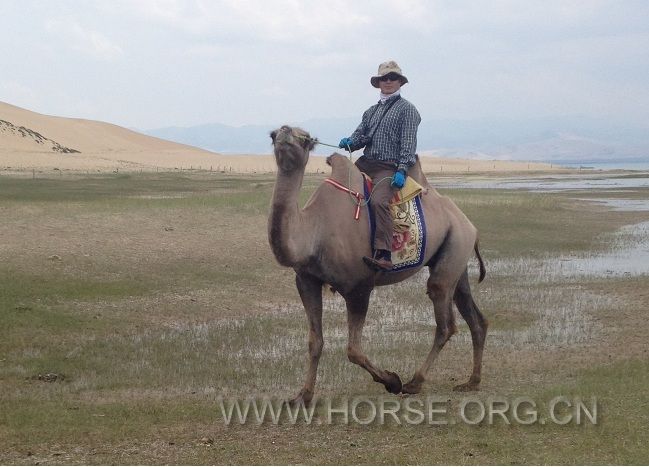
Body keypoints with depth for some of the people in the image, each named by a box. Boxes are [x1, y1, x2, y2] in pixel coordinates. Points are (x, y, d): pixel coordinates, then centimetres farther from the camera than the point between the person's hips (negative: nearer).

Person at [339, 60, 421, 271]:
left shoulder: (406, 109, 3)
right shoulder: (371, 111, 23)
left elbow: (408, 143, -6)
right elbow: (360, 135, 18)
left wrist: (402, 170, -18)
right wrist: (349, 142, -7)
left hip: (389, 167, -8)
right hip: (366, 163, 8)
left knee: (379, 201, -31)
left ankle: (383, 255, -38)